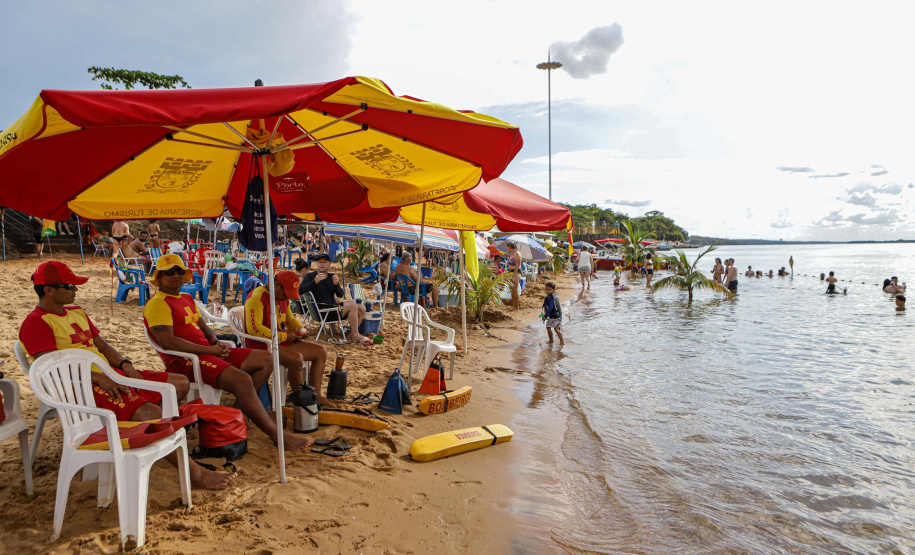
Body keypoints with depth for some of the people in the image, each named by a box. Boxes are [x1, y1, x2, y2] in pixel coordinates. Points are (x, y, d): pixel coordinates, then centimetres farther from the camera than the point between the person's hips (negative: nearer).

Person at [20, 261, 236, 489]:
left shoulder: (77, 312, 20)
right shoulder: (36, 323, -7)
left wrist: (125, 365, 1)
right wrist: (98, 378, -26)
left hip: (110, 375, 9)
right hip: (82, 388, -9)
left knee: (181, 384, 6)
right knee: (151, 413, -28)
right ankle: (196, 475, -22)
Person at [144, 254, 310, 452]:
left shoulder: (187, 299, 23)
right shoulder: (158, 303, -7)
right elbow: (167, 341, -18)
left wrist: (216, 343, 1)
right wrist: (209, 350, -17)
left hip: (207, 351, 10)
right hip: (185, 361, -10)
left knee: (266, 360, 4)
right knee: (242, 380, -31)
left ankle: (237, 411, 1)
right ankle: (278, 436, -22)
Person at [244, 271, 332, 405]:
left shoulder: (283, 297, 13)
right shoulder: (257, 297, -17)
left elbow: (290, 319, 29)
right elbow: (254, 328, -28)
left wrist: (299, 330, 6)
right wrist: (283, 336, -23)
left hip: (282, 342, 10)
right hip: (261, 345, -10)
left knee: (321, 351, 1)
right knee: (296, 358, -34)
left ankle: (316, 395, 1)